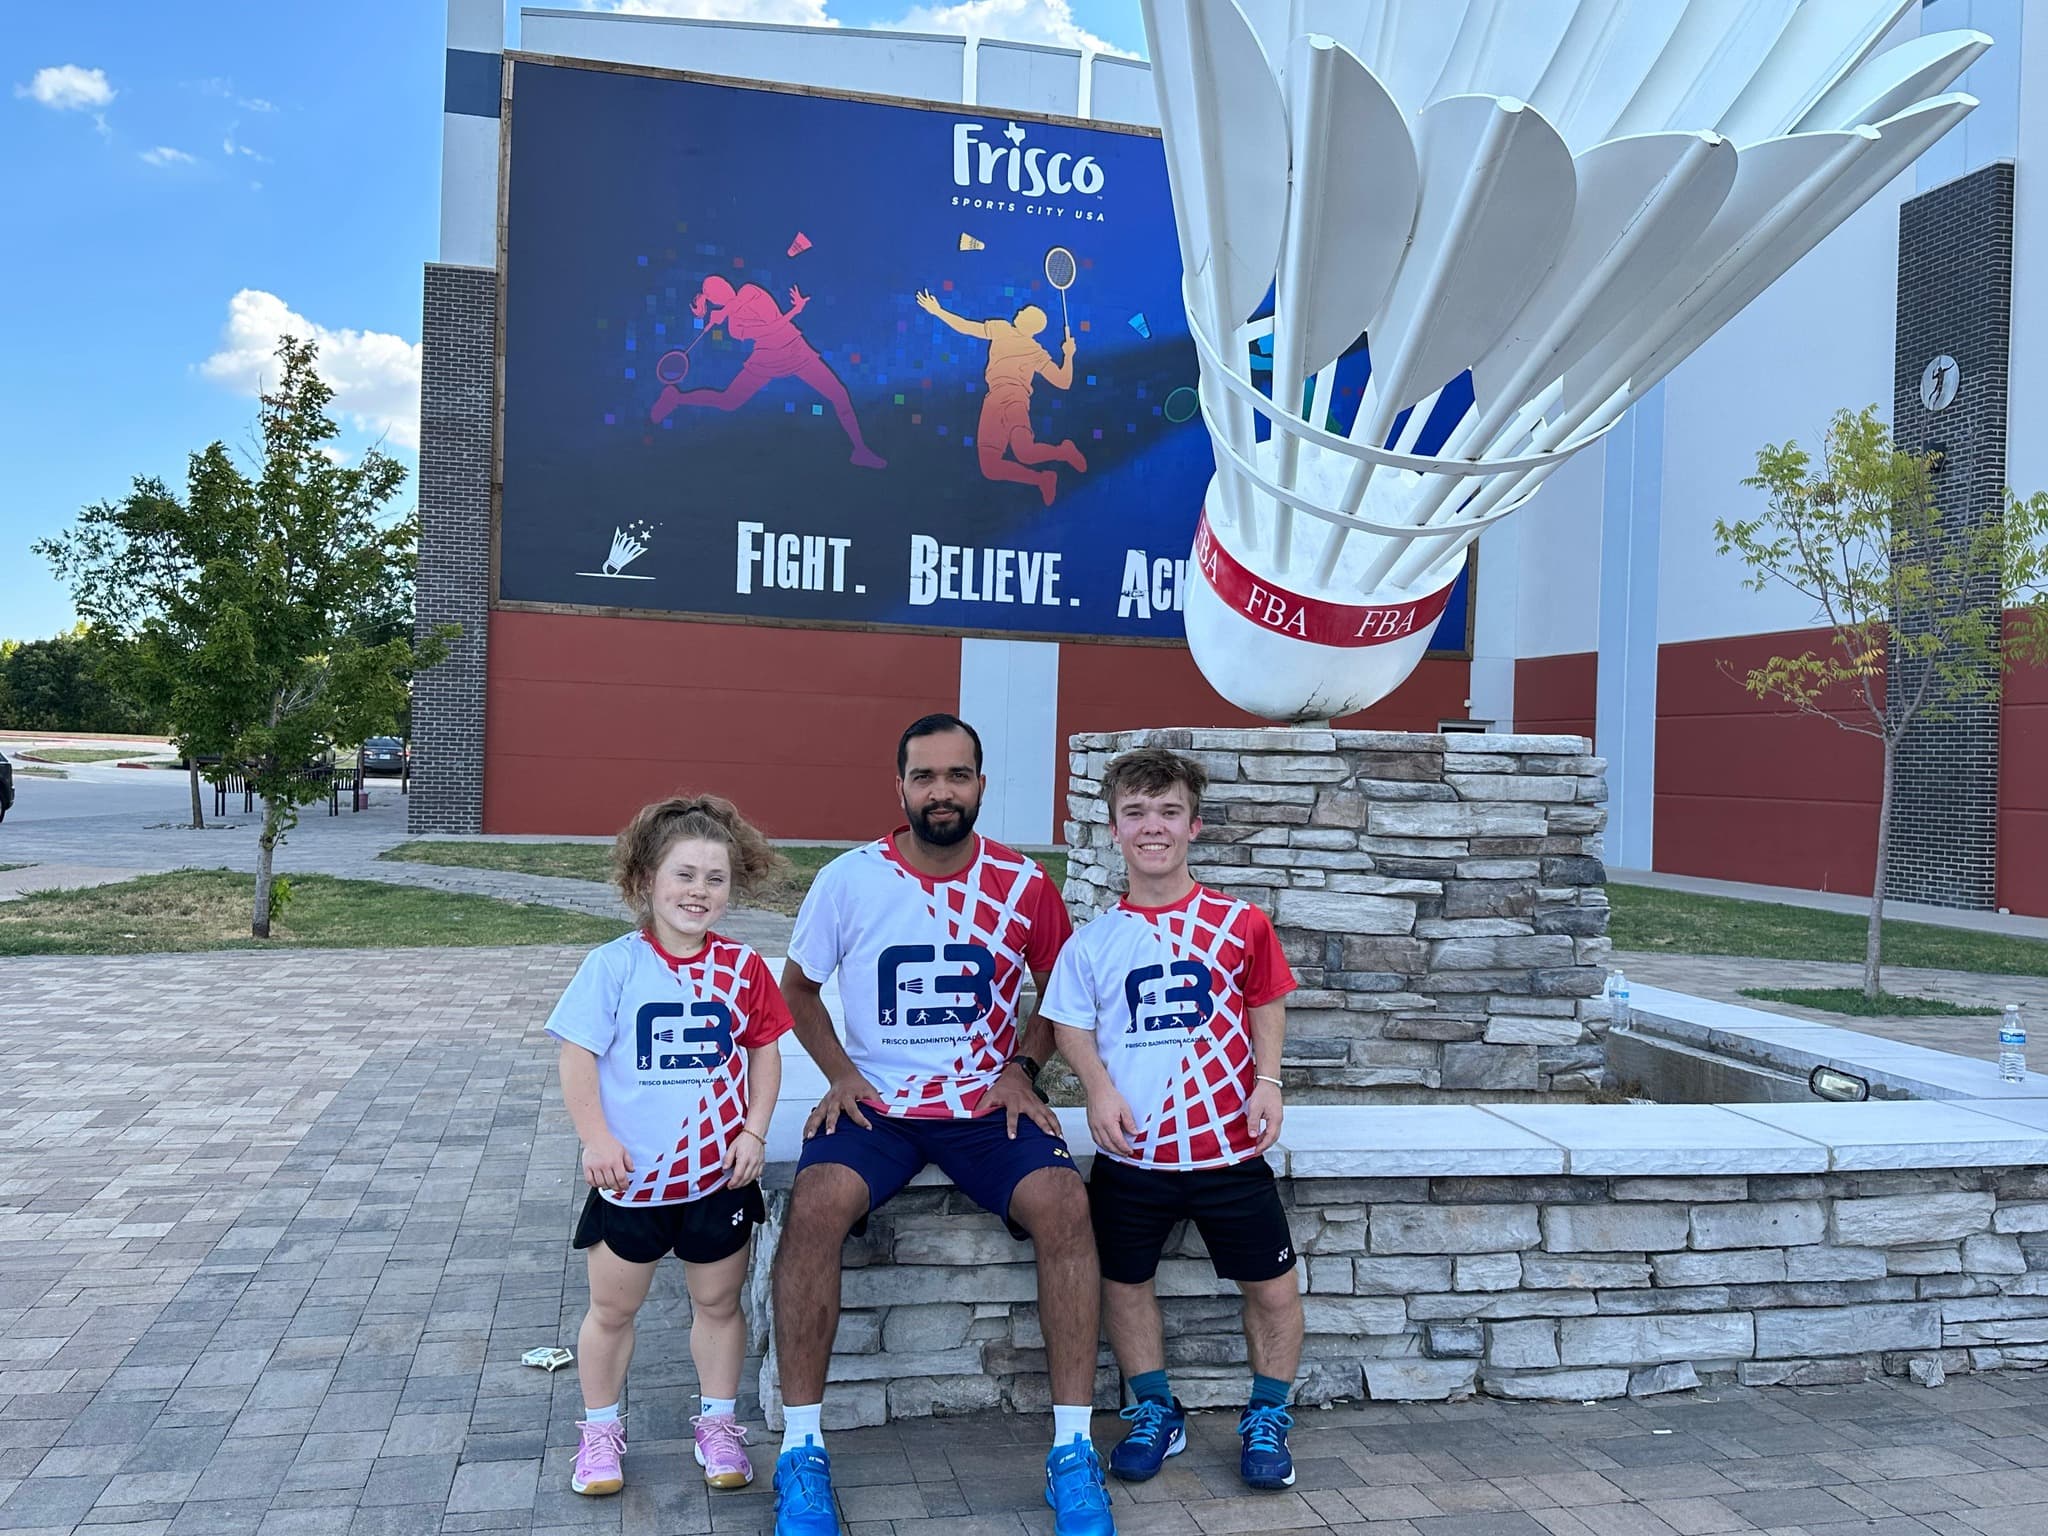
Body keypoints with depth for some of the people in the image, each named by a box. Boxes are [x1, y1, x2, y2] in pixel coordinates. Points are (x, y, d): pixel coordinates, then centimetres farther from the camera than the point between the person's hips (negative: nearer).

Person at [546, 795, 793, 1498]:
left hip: (719, 1174, 2)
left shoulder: (742, 968, -3)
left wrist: (754, 1132, -5)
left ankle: (718, 1422, 34)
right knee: (612, 1310, 14)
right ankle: (600, 1429, 34)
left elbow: (764, 1052, 4)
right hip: (630, 1176, -2)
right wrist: (597, 1139, -16)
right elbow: (577, 1057, -9)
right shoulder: (613, 965, -11)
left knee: (718, 1303, 16)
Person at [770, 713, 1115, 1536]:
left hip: (988, 1105, 1)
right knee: (816, 1203, -31)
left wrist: (1021, 1068, -2)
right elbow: (798, 986, 11)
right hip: (876, 1103, 0)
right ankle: (802, 1451, -16)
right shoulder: (849, 879, -3)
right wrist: (841, 1074, -3)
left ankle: (1073, 1451, -15)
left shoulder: (1021, 884, -2)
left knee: (1063, 1202, -28)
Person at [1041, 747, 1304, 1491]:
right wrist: (1099, 1088, -13)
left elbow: (1266, 1005, 5)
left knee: (1272, 1286, 5)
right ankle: (1155, 1412, 35)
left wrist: (1268, 1080, -8)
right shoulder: (1094, 939, 0)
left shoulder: (1240, 923, -4)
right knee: (1123, 1281, 12)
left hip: (1228, 1144, -1)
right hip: (1131, 1150, 1)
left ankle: (1267, 1419, 29)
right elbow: (1070, 1022, 3)